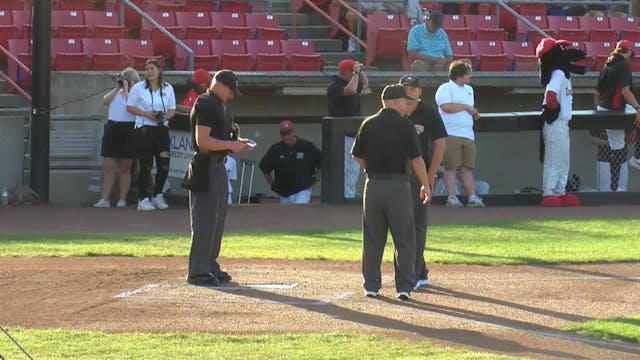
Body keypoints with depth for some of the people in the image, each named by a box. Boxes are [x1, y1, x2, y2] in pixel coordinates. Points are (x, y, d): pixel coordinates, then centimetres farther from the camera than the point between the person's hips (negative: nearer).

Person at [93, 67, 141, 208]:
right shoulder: (116, 92, 15)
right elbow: (105, 101, -1)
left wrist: (126, 89, -12)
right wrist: (117, 88, -3)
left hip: (128, 131, -5)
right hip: (112, 129, 5)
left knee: (124, 169, 4)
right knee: (108, 167, 0)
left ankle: (122, 199, 11)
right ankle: (104, 199, 0)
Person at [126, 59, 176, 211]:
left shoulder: (168, 88, 8)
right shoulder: (139, 88, 1)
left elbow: (172, 110, 12)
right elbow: (130, 107, 3)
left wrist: (166, 116, -11)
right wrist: (146, 114, -11)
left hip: (162, 128, 3)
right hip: (145, 128, -3)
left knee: (164, 164, -2)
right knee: (146, 165, -4)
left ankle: (157, 195, 17)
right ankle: (143, 199, 3)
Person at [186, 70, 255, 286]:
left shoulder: (221, 106, 17)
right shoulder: (205, 106, -15)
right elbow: (203, 141, -22)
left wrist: (237, 142, 9)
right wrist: (231, 144, -17)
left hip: (218, 167, 10)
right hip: (206, 168, -10)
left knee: (218, 220, 14)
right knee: (205, 220, -9)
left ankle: (210, 266, 22)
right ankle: (198, 272, -7)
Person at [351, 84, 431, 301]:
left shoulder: (368, 125, 4)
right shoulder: (405, 126, -5)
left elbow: (357, 156, 8)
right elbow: (416, 159, -8)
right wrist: (425, 185, 0)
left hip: (373, 184, 3)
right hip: (399, 185, -3)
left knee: (372, 239, 11)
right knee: (404, 239, 3)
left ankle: (371, 285, 11)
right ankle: (404, 286, -2)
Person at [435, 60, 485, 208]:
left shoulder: (469, 90, 23)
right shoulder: (445, 89, -2)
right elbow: (446, 106, -18)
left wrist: (474, 113, 7)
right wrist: (466, 107, -8)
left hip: (467, 135, 7)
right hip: (451, 134, -7)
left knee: (467, 168, 3)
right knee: (451, 166, -8)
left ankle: (472, 197, 0)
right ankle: (451, 197, -9)